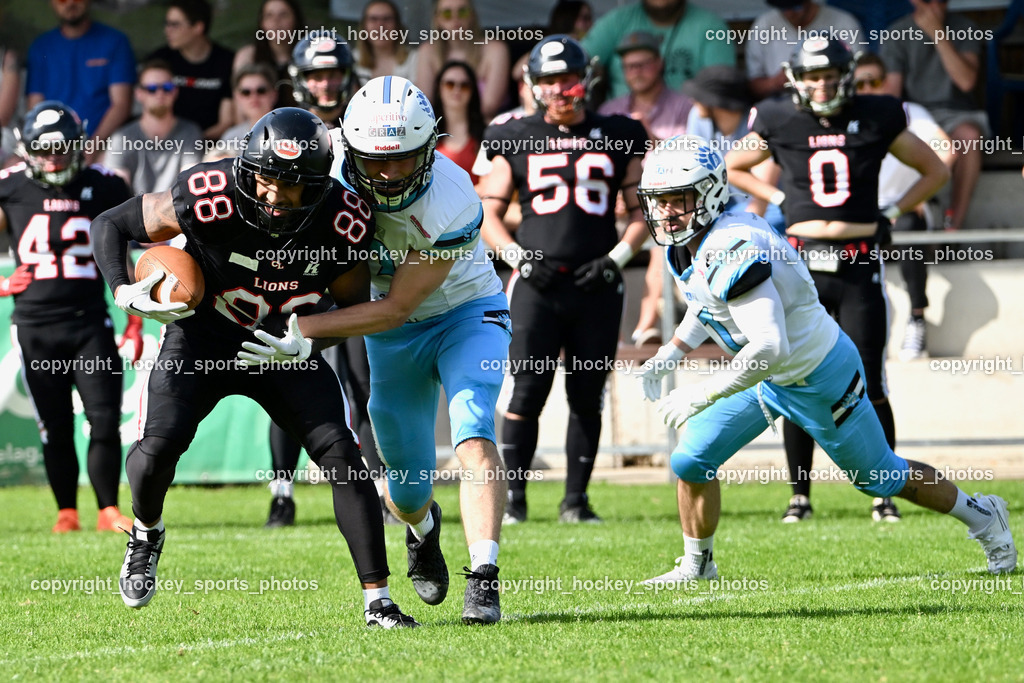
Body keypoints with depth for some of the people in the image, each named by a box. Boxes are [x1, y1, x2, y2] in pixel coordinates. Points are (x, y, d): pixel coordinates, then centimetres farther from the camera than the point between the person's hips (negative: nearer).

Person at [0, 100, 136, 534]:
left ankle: (109, 511, 3)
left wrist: (135, 323, 7)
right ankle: (66, 511, 17)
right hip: (35, 327, 0)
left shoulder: (103, 189, 3)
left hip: (90, 322, 0)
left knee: (106, 422, -7)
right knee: (56, 430, 5)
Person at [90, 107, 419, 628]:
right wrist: (123, 291, -31)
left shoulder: (343, 220, -22)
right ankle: (146, 534, 16)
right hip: (203, 338, -2)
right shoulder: (211, 198, -29)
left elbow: (354, 305, -5)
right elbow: (110, 225, -15)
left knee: (340, 452, -13)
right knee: (160, 443, -21)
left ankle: (376, 598, -6)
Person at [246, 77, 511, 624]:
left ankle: (483, 579, -32)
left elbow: (395, 308, -29)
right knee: (406, 490, 8)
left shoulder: (450, 206, -34)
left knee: (473, 434, -30)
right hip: (393, 336, 4)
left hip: (465, 312, -4)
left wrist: (302, 331, -33)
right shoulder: (333, 176, -22)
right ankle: (423, 527, 45)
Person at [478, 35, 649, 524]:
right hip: (537, 284, -1)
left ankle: (576, 499, 13)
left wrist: (616, 258, -3)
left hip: (596, 286, 1)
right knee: (526, 393, -7)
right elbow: (487, 213, 9)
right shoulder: (516, 140, 7)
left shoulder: (616, 138, 9)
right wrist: (518, 256, -6)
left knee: (587, 398, 4)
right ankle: (512, 497, 0)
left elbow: (641, 210, 11)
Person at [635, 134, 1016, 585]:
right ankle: (697, 565, 16)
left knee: (879, 476, 11)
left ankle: (981, 516, 33)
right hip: (768, 378, 8)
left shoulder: (733, 252, -36)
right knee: (692, 460, -2)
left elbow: (770, 348, -41)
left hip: (820, 381, -8)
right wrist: (669, 355, 4)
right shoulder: (685, 245, -6)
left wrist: (701, 395, -37)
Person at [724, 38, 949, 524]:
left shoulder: (876, 120, 0)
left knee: (868, 387, -3)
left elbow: (935, 171, 13)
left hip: (859, 267, -1)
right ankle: (800, 495, 12)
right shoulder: (780, 124, 2)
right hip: (803, 264, 1)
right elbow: (731, 168, 19)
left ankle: (885, 494, 5)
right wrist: (778, 199, 6)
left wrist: (892, 215, 4)